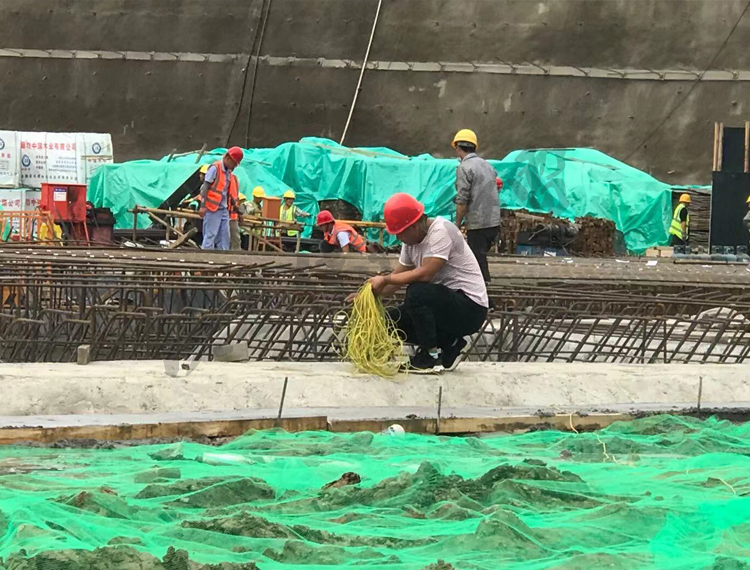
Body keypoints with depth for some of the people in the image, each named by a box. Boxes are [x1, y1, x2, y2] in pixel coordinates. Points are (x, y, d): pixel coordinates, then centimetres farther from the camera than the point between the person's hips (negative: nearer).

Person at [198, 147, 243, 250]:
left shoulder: (229, 172, 14)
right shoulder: (215, 168, -9)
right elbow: (205, 187, -13)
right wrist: (203, 206, -19)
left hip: (224, 209, 8)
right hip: (213, 209, -8)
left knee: (224, 237, 7)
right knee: (210, 235, -8)